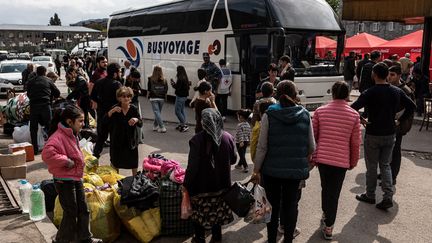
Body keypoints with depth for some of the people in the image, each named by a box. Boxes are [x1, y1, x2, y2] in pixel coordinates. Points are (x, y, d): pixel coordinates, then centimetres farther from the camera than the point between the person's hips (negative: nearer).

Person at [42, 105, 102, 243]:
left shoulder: (72, 135, 8)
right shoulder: (59, 136, -23)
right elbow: (47, 154, -39)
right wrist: (66, 161, -29)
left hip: (76, 179, 9)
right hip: (65, 182, -9)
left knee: (83, 210, 17)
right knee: (71, 213, 3)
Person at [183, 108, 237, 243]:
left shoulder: (197, 139, -21)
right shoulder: (228, 137, -8)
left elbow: (192, 166, -20)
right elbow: (233, 159, 5)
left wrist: (186, 185, -9)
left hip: (202, 184, -3)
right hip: (221, 183, 4)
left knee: (200, 211, 14)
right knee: (218, 210, 18)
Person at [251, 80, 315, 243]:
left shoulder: (269, 115, -9)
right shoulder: (305, 115, -4)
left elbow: (262, 147, -10)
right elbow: (312, 147, 0)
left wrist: (256, 170, -1)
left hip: (272, 169, -1)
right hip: (296, 169, 1)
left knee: (272, 205, 15)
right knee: (291, 205, 15)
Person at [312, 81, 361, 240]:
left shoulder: (320, 111, -2)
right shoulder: (354, 115, -4)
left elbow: (313, 136, 2)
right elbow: (356, 142, -1)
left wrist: (312, 157, 14)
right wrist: (353, 162, 13)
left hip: (322, 157, 2)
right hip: (341, 160, -2)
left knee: (325, 188, 23)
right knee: (334, 192, 9)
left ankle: (325, 214, 41)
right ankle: (328, 227, 16)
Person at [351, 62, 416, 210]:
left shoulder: (369, 93, -17)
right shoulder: (397, 92, 0)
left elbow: (353, 108, -26)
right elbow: (412, 106, 6)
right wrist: (400, 121, 7)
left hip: (373, 135, -4)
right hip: (390, 134, 5)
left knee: (371, 166, 11)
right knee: (385, 165, 15)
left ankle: (370, 195, 24)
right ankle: (388, 197, 6)